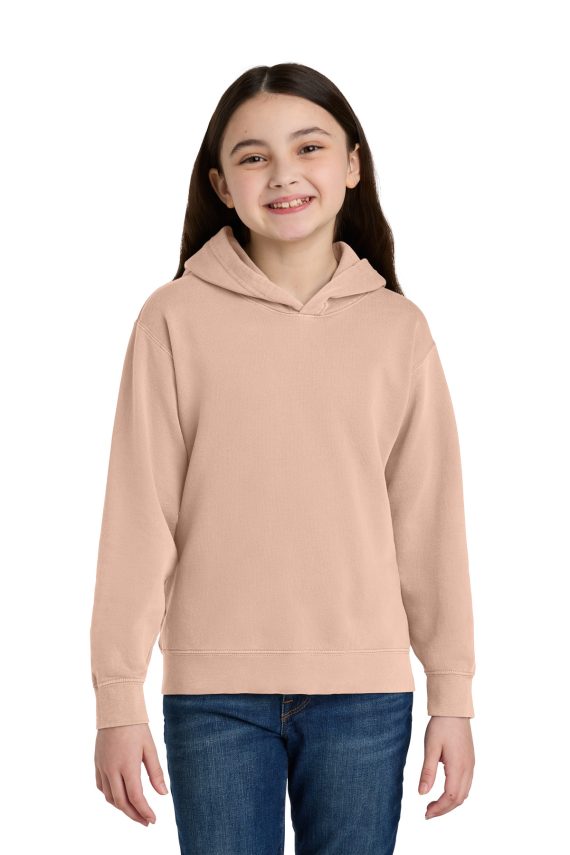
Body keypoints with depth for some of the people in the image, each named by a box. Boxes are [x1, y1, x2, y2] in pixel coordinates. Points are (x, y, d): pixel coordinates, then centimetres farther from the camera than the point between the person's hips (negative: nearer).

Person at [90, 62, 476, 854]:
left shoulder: (398, 328, 4)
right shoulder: (176, 319, -3)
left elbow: (430, 521, 5)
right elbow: (139, 517, -3)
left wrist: (453, 696, 4)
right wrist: (119, 700, -5)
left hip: (365, 692, 2)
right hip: (214, 692, -1)